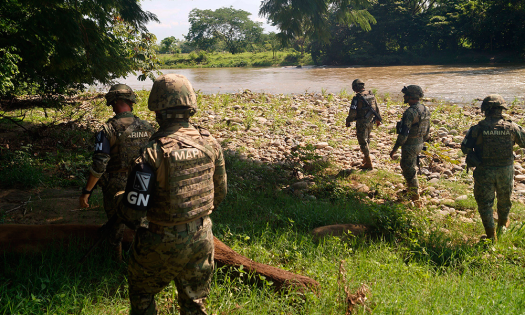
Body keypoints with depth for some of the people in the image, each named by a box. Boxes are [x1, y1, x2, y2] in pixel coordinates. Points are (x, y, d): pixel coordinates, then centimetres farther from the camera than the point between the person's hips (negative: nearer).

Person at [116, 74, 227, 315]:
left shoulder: (153, 153, -23)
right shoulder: (210, 143, -7)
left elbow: (132, 211, -20)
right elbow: (220, 193, 6)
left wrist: (117, 199, 2)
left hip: (164, 243, -4)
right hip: (202, 238, 4)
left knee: (142, 294, 24)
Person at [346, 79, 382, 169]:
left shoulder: (357, 98, -18)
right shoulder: (371, 95, 3)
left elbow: (352, 113, -19)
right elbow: (377, 108, 13)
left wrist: (348, 121, -2)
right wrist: (378, 119, 25)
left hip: (362, 123, -7)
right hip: (370, 122, 7)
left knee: (363, 143, 2)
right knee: (366, 140, 24)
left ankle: (368, 164, 5)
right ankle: (366, 159, 37)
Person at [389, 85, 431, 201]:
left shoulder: (410, 112, -24)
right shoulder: (425, 110, 4)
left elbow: (404, 133, -25)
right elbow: (427, 131, 12)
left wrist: (394, 149, -19)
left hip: (410, 145, -9)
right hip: (419, 144, 9)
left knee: (409, 170, 5)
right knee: (412, 167, 24)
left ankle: (414, 194, 14)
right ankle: (411, 189, 38)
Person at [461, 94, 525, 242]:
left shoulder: (478, 128, -13)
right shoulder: (511, 127, -8)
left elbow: (465, 148, -9)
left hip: (484, 171, -2)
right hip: (505, 170, 2)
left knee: (484, 203, 11)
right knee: (504, 199, 26)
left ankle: (491, 236, 14)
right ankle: (502, 225, 48)